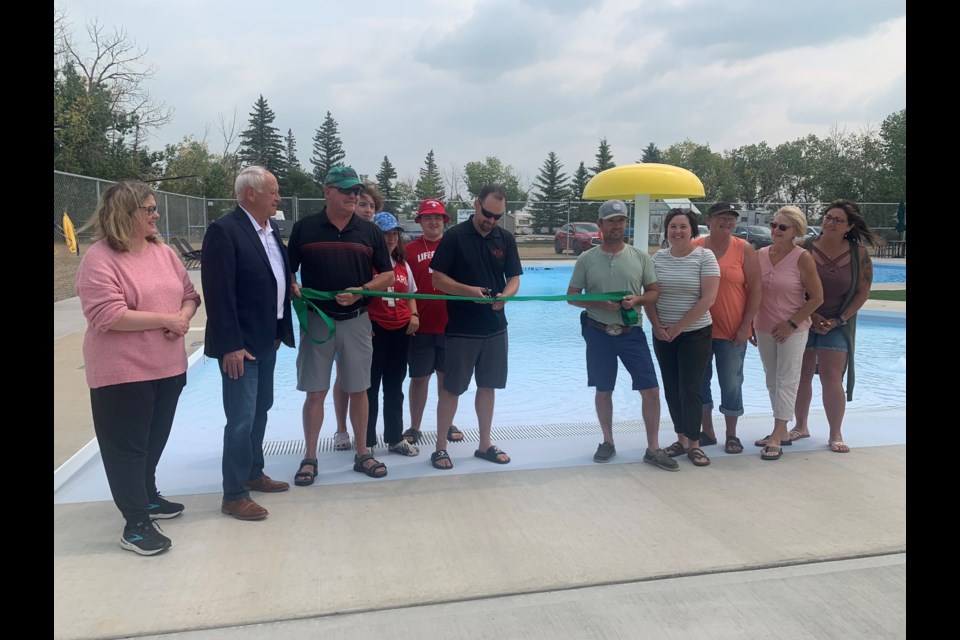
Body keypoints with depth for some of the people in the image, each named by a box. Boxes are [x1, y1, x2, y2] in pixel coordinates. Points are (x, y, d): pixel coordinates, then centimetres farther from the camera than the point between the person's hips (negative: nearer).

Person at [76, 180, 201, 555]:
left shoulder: (163, 252, 7)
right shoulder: (100, 259, -14)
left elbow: (189, 295, 12)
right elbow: (108, 315, -22)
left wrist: (183, 317, -10)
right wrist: (165, 319, -20)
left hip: (167, 366, 7)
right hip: (123, 372, -7)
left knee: (155, 440, 20)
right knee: (127, 447, 3)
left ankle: (148, 497, 39)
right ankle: (136, 524, 11)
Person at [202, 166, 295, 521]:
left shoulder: (272, 229, 10)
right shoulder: (223, 230, -17)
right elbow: (219, 293, -21)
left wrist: (280, 329, 13)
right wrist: (231, 345, -22)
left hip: (267, 339, 9)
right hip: (240, 343, -9)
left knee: (260, 410, 19)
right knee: (242, 419, -4)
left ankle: (253, 474, 34)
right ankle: (234, 495, 8)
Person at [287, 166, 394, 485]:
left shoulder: (369, 231, 4)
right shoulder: (304, 228, 0)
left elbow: (387, 275, 5)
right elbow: (287, 269, 6)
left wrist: (361, 291, -12)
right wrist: (292, 287, -15)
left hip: (356, 320, 2)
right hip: (316, 319, -1)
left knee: (358, 390, 9)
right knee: (315, 392, 3)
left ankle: (362, 454, 21)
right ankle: (310, 458, 16)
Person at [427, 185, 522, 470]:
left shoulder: (506, 239, 5)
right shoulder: (454, 236, -8)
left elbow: (514, 279, 6)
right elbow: (438, 279, -9)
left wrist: (504, 295, -17)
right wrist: (468, 290, -23)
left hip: (495, 327, 4)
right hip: (461, 328, -4)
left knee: (488, 386, 12)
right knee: (451, 388, 2)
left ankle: (485, 444, 25)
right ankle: (440, 447, 14)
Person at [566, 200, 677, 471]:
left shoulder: (640, 256, 1)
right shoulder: (586, 259, -2)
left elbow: (654, 292, 5)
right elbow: (572, 296, 0)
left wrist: (636, 300, -17)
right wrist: (599, 303, -17)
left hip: (632, 332, 1)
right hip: (598, 332, 0)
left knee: (651, 390, -3)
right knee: (603, 390, 11)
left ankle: (653, 449, 10)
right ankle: (608, 442, 28)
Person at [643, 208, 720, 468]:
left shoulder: (705, 257, -7)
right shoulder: (658, 258, 4)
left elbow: (708, 299, -14)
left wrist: (678, 327, -14)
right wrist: (657, 325, -9)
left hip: (695, 334, -4)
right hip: (662, 335, 4)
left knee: (690, 389, -3)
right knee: (671, 389, 9)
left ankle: (694, 444, 10)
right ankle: (681, 439, 22)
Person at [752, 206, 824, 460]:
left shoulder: (802, 258, -12)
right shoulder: (761, 254, 1)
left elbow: (817, 298, -10)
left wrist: (791, 324, -12)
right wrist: (750, 324, 8)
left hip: (792, 330, -5)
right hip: (764, 329, 6)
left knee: (786, 381, -2)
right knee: (772, 381, 12)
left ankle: (777, 436, -1)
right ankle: (782, 432, 24)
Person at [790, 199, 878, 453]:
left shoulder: (859, 254, -3)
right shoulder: (805, 248, -6)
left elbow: (862, 293, -1)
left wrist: (839, 320, -8)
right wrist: (810, 316, -10)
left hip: (837, 325, 0)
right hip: (803, 321, 1)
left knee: (832, 378, -5)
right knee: (801, 376, 7)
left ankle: (836, 434, 8)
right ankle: (801, 426, 24)